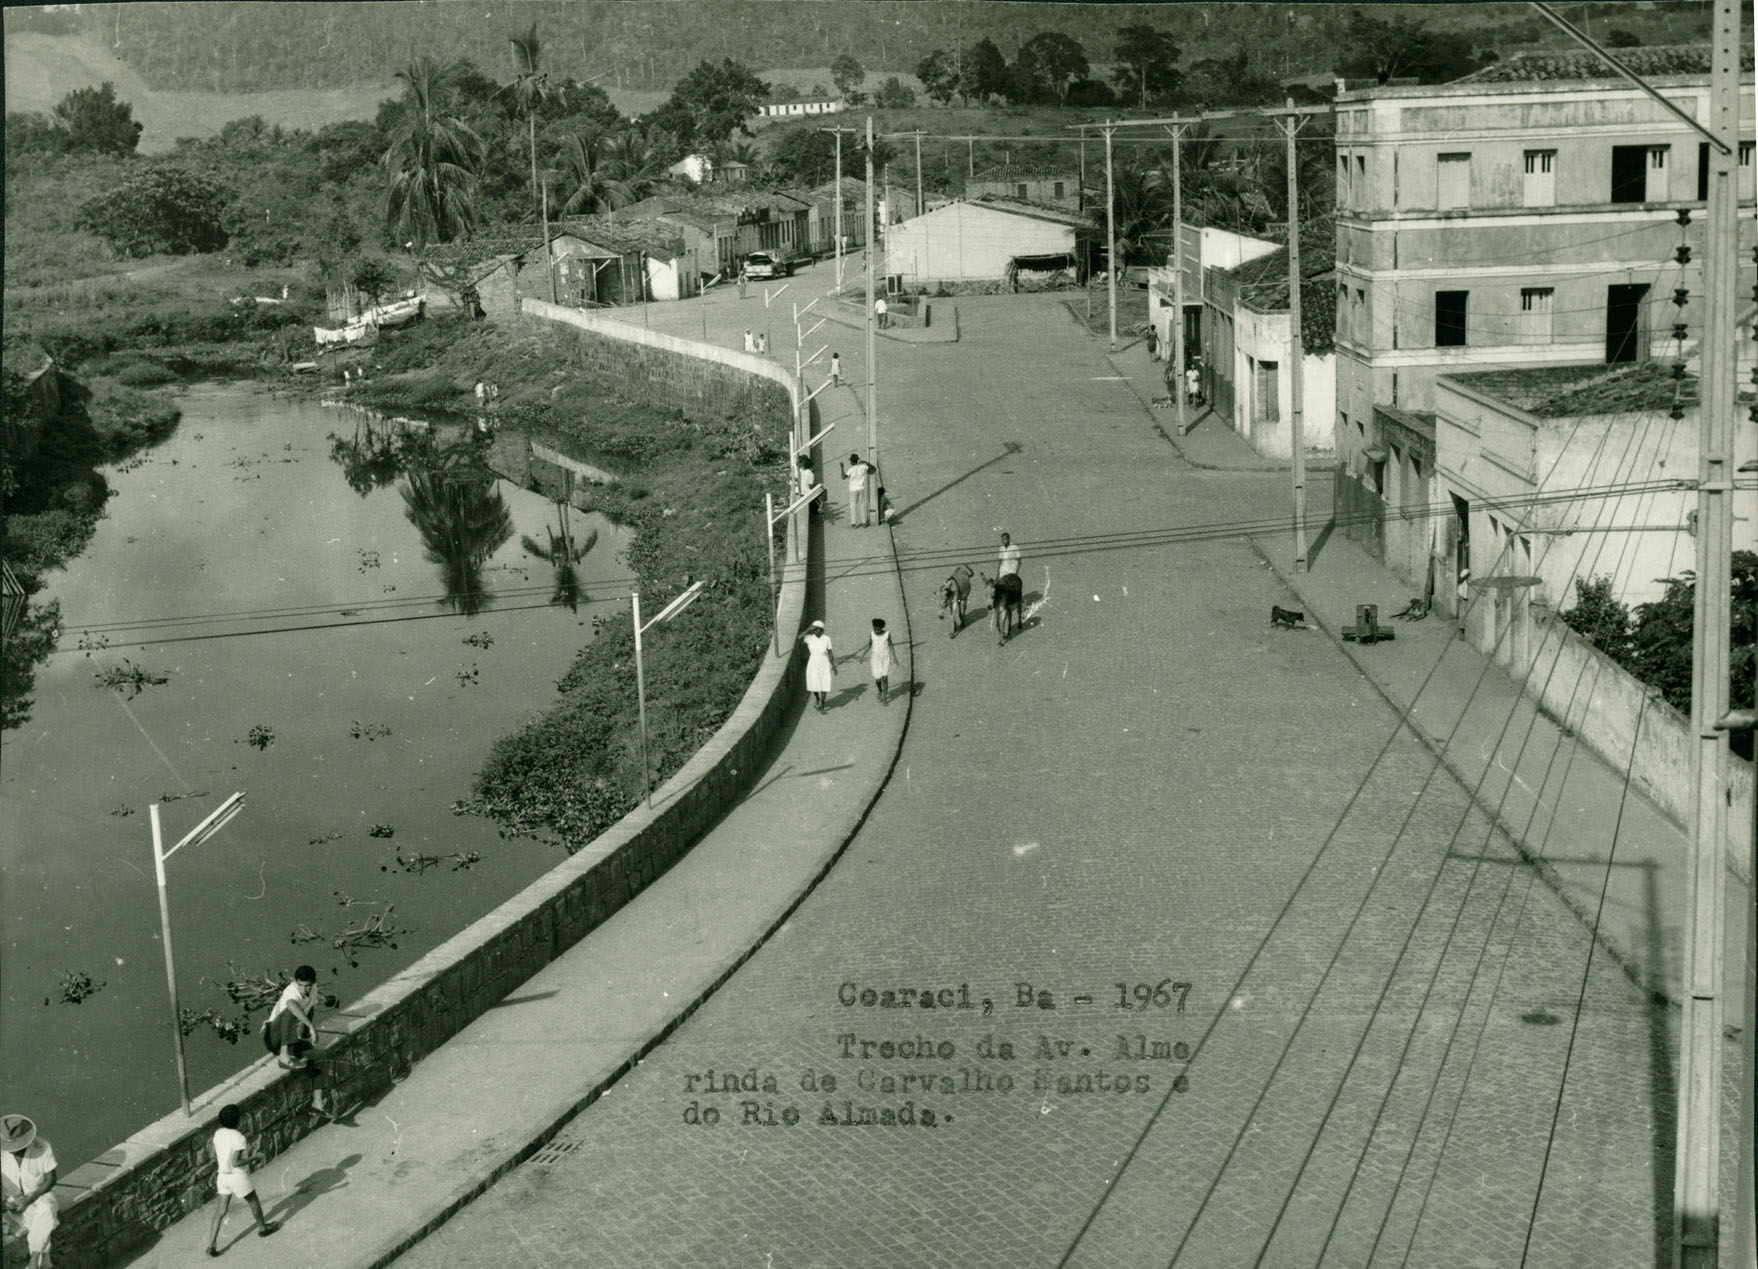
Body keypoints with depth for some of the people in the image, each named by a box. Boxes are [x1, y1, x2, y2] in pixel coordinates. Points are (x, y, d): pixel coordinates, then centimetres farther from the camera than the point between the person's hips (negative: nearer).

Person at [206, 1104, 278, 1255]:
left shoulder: (218, 1134, -5)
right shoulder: (239, 1138, -26)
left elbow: (214, 1155, 7)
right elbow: (236, 1163, -26)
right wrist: (255, 1157, -15)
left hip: (223, 1174, 6)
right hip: (238, 1176, -6)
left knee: (222, 1209, 13)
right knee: (254, 1201, 20)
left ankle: (212, 1244, 8)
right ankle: (262, 1228, 41)